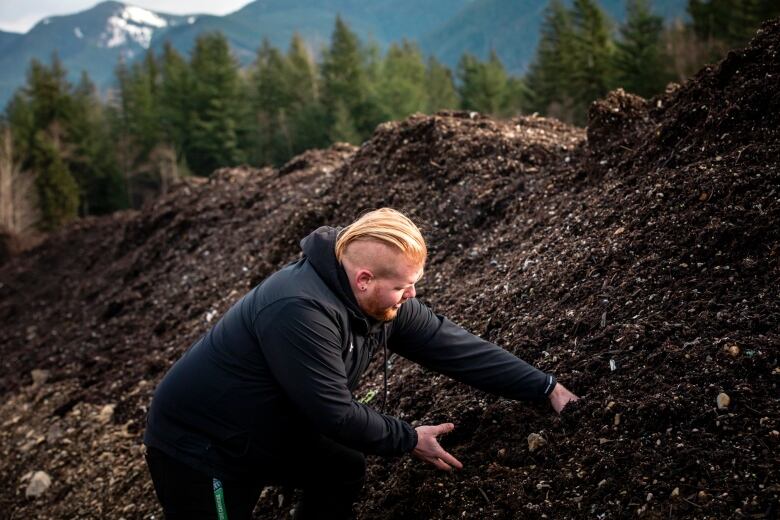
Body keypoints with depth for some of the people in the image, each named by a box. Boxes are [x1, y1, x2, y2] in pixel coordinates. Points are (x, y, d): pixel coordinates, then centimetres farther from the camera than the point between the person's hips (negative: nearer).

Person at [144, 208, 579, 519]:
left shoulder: (382, 301, -8)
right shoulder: (301, 310, -34)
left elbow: (454, 346, -5)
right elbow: (334, 412, -29)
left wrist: (546, 387, -5)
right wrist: (410, 439, -15)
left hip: (269, 431, 9)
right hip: (198, 447, -8)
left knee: (345, 470, 9)